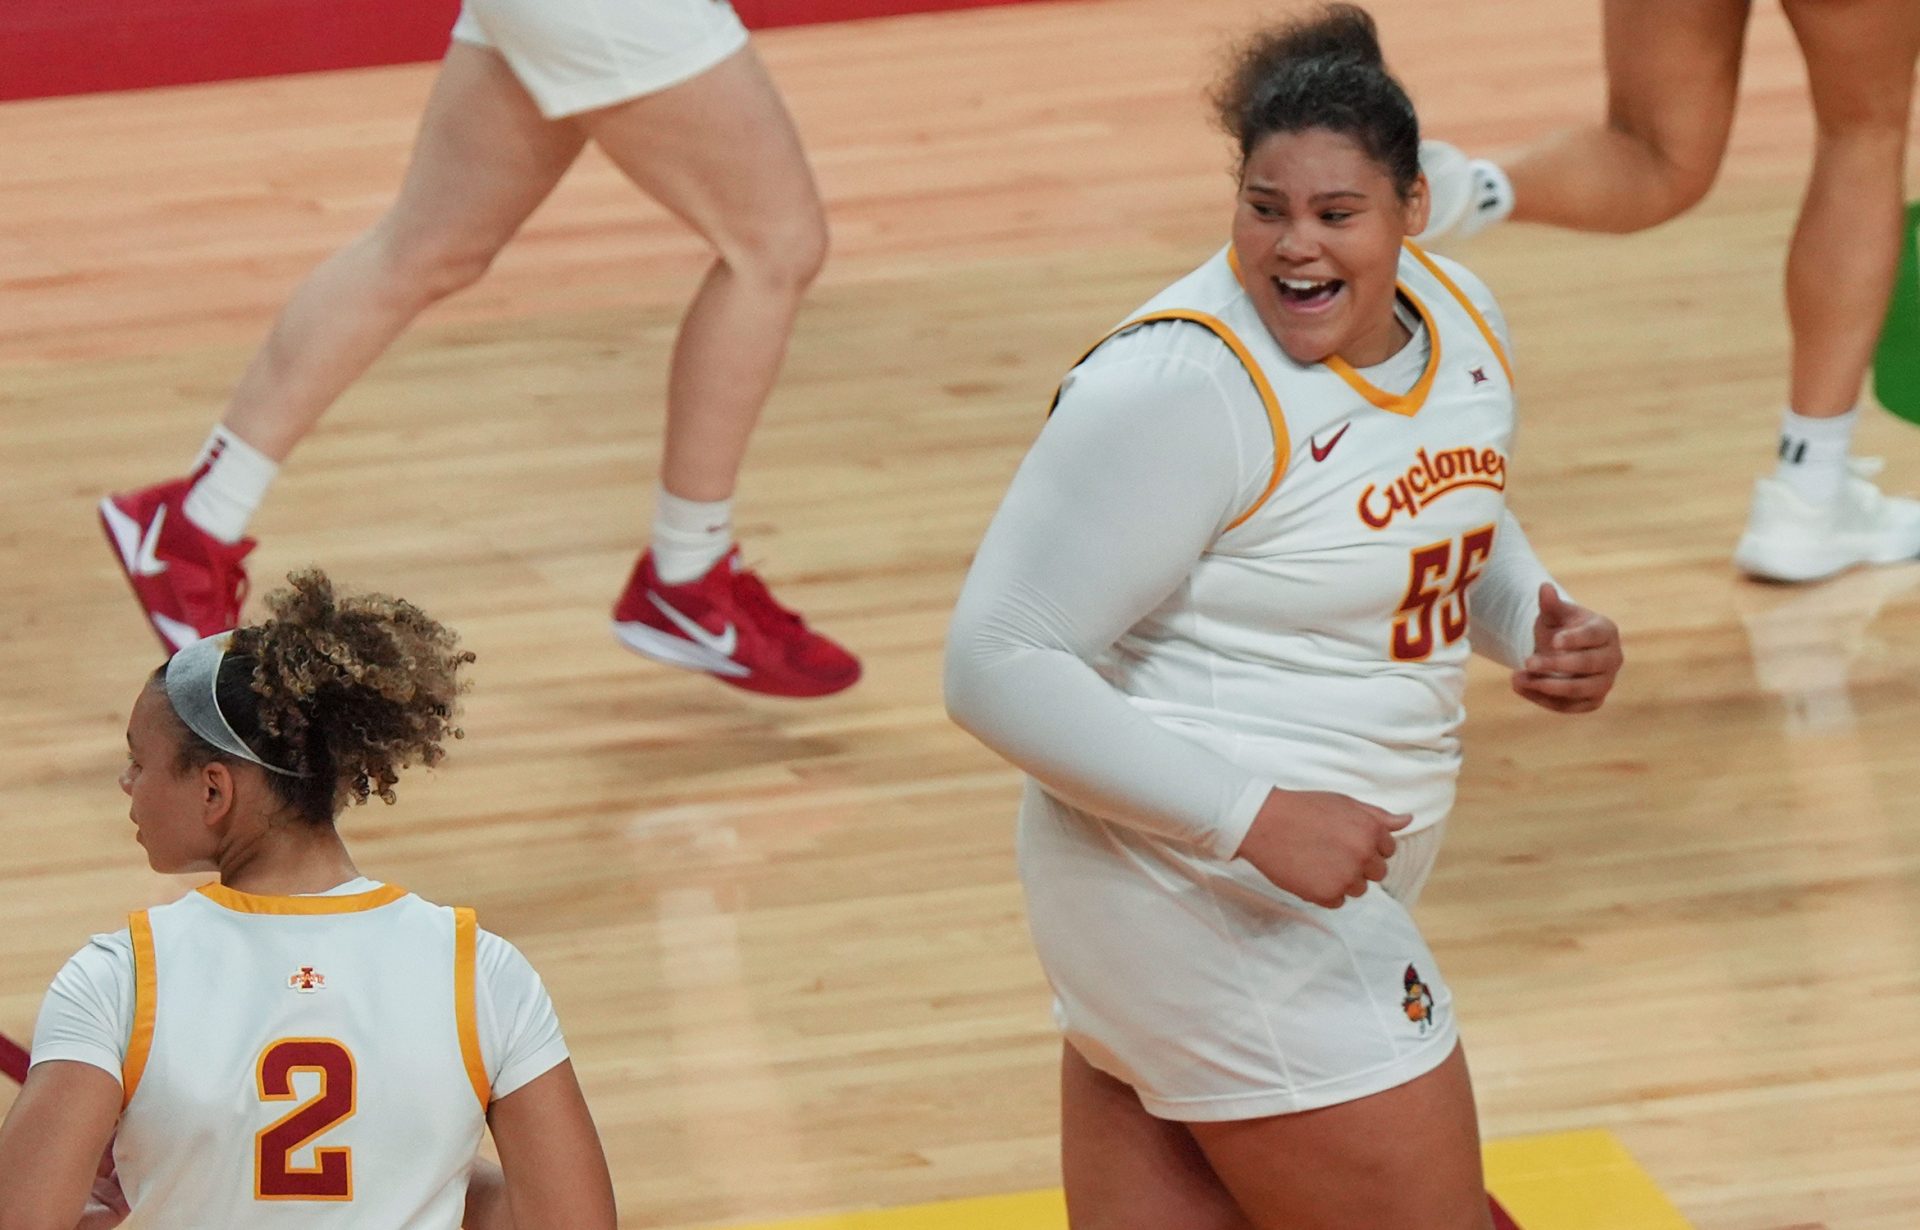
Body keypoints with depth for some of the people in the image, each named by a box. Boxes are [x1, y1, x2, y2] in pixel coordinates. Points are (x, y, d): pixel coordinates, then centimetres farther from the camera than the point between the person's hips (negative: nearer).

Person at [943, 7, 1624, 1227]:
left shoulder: (1460, 318, 4)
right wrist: (1257, 816, -26)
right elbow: (1000, 664, -22)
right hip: (1207, 901, -8)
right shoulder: (1177, 387, -22)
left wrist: (1539, 623, 3)